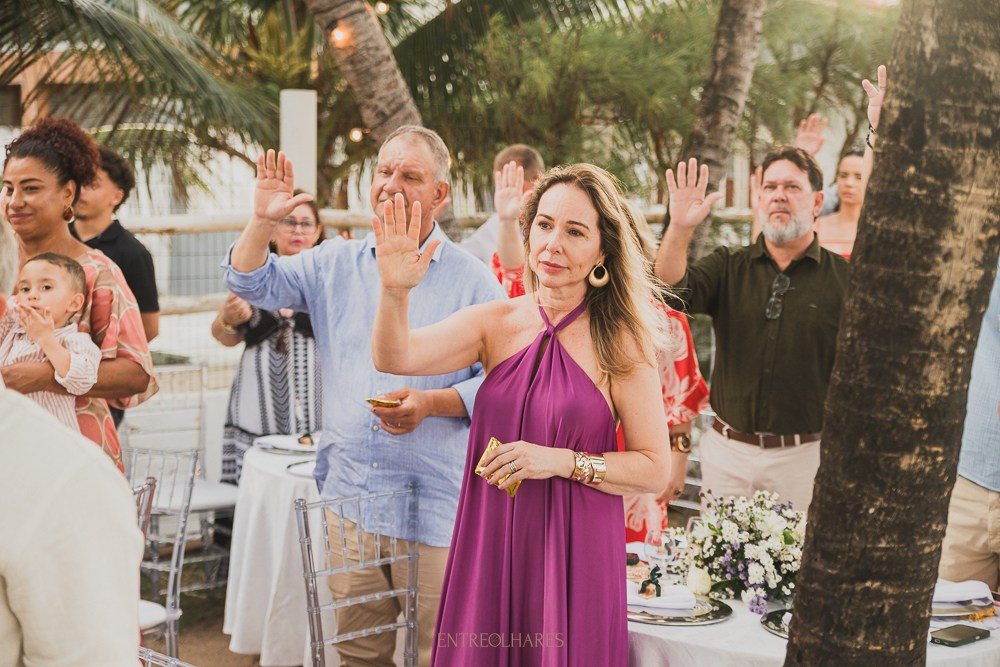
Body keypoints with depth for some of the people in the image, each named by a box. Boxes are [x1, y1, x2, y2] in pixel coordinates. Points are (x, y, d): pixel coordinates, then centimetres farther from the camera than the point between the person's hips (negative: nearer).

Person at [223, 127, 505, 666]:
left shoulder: (472, 281, -1)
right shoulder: (335, 264, 11)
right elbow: (251, 284, 9)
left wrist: (431, 403, -18)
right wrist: (263, 221, -7)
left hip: (435, 505, -3)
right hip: (348, 496, 3)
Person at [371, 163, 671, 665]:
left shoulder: (619, 344, -6)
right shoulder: (495, 323, 1)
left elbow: (656, 471, -7)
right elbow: (394, 357, -13)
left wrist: (564, 461, -17)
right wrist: (395, 290, -31)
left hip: (573, 553, -2)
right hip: (490, 548, 3)